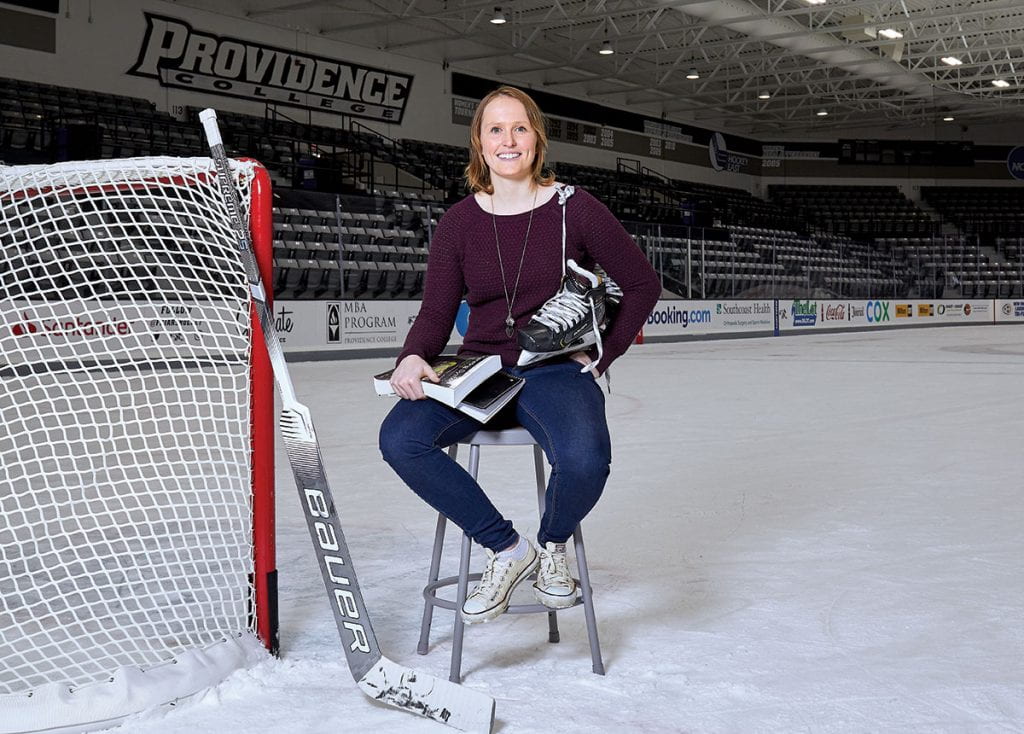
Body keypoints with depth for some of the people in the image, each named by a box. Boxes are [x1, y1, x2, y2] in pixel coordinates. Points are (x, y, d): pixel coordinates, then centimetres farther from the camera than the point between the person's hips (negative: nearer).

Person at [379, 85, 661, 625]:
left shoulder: (574, 210, -2)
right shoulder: (458, 223, 5)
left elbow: (642, 284, 6)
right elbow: (436, 313, 5)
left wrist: (601, 356, -1)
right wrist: (413, 357, -17)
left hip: (557, 372, -2)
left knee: (584, 460, -35)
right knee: (400, 438, -25)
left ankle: (553, 544, 3)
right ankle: (506, 549, -9)